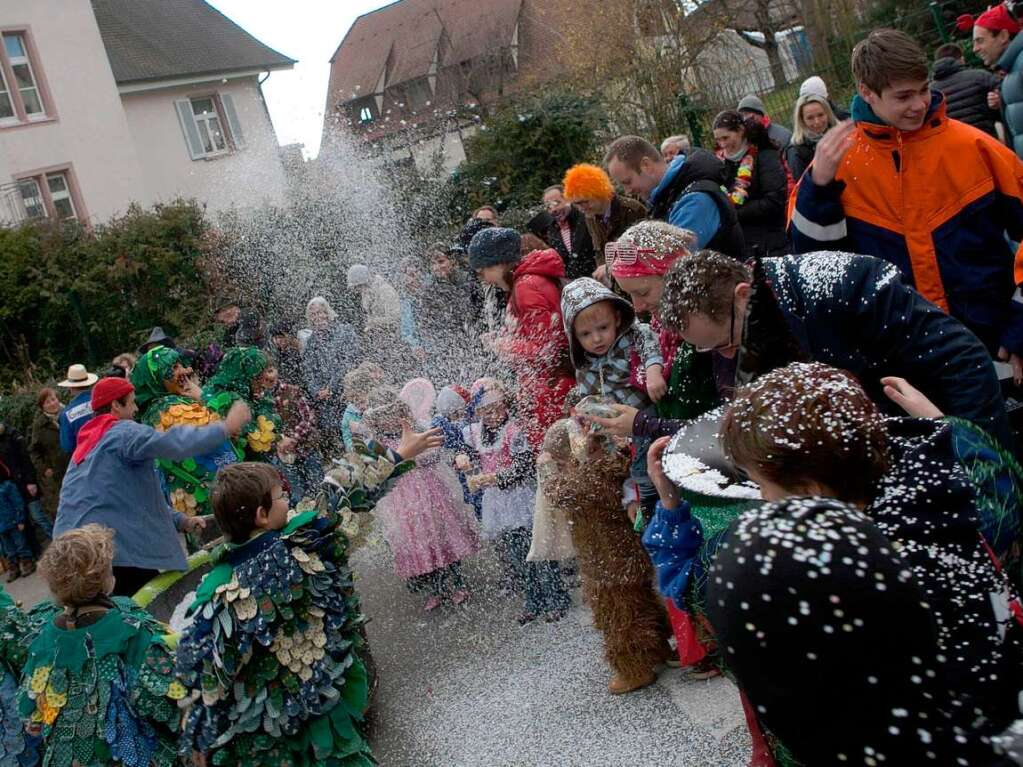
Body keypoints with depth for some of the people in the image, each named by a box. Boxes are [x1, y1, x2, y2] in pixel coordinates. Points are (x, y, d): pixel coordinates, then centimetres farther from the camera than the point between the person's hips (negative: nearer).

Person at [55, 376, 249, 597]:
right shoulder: (121, 432, -8)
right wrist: (226, 427, -18)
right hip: (108, 547, -10)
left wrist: (180, 520, 18)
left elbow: (132, 495, 25)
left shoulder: (91, 442, 23)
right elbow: (174, 443, -25)